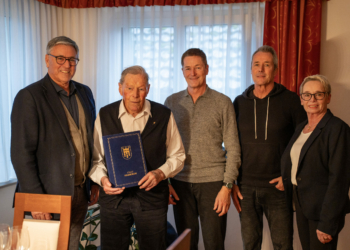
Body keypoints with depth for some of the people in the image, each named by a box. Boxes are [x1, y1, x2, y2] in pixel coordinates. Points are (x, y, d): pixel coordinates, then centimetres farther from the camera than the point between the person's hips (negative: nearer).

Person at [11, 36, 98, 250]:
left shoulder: (85, 93, 9)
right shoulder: (29, 97, -11)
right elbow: (22, 154, -14)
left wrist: (96, 183, 12)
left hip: (81, 193, 6)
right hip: (50, 195, -5)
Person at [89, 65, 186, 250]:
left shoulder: (163, 115, -1)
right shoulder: (104, 115, 2)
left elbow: (177, 155, 5)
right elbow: (95, 157, 6)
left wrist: (160, 173, -13)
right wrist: (102, 178, -12)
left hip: (152, 195, -1)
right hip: (114, 195, 1)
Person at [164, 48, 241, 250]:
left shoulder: (223, 103, 0)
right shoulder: (172, 102, 8)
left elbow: (233, 148, -1)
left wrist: (227, 186, -8)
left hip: (213, 182, -2)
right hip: (181, 183, 2)